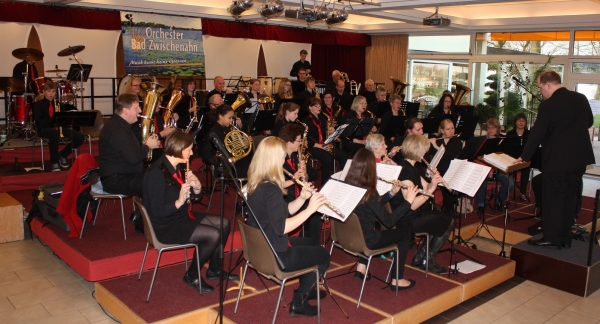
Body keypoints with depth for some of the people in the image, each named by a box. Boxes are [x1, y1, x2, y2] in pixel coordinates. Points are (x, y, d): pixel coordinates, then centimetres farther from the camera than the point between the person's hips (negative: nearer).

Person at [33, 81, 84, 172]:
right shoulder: (38, 105, 2)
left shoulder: (59, 104, 16)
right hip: (45, 129, -5)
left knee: (79, 137, -17)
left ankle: (62, 155, 9)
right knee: (54, 133, -42)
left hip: (59, 128, 5)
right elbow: (39, 122, -9)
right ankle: (54, 162, -24)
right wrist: (53, 119, -22)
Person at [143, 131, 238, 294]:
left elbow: (194, 197, 9)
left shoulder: (177, 167, 5)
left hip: (181, 216, 10)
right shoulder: (157, 173, -23)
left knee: (223, 224, 5)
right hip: (165, 226, -9)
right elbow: (157, 211, -25)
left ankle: (214, 270, 19)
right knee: (214, 234, -20)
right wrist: (179, 201, -37)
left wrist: (196, 186, -12)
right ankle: (192, 275, 1)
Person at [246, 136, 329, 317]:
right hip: (275, 255, -9)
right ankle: (298, 302, 20)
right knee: (323, 255, 11)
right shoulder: (271, 189, -27)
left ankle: (305, 290, 44)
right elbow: (281, 227, -32)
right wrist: (310, 208, -27)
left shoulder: (255, 183, 2)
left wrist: (301, 198, -6)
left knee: (310, 243, 30)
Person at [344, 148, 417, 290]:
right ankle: (397, 280, 18)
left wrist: (391, 193, 6)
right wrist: (407, 201, -13)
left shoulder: (346, 185, -3)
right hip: (366, 240, -7)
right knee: (405, 230, 11)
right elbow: (389, 221, -19)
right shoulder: (368, 192, -25)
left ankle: (361, 268, 28)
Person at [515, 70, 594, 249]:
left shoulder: (548, 105, -17)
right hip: (579, 157, 7)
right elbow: (589, 122, 17)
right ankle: (565, 238, 21)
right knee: (569, 198, 13)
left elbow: (537, 133, -14)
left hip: (557, 160, -7)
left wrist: (524, 157, -6)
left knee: (553, 199, 3)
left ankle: (551, 237, 9)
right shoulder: (581, 99, 3)